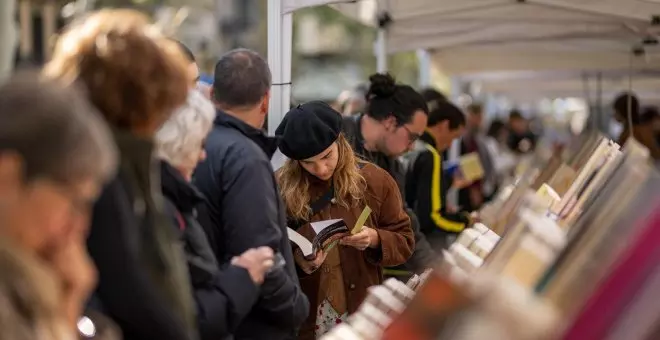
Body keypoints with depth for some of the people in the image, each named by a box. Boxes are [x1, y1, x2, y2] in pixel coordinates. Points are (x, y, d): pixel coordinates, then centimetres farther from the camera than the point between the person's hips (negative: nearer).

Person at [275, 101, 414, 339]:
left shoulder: (375, 180, -2)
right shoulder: (280, 187, -6)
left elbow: (405, 241, 4)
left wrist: (375, 239, -16)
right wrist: (296, 261, -19)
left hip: (361, 315, 1)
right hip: (303, 318, 0)